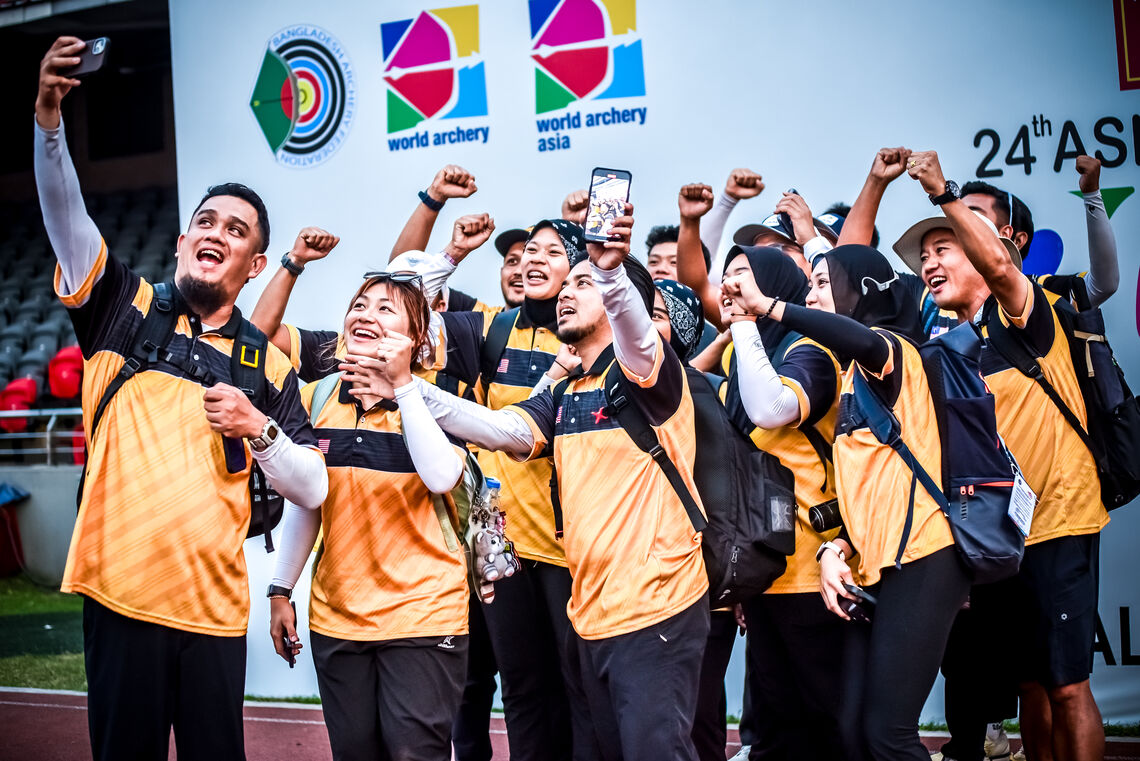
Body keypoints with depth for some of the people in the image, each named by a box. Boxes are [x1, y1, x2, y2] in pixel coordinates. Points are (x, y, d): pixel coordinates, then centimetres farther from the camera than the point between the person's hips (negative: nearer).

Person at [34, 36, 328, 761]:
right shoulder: (126, 308, 7)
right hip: (120, 591, -1)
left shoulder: (270, 367, 7)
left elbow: (313, 489, 5)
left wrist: (257, 427, -12)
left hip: (213, 606, 1)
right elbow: (64, 210, -7)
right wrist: (49, 115, -21)